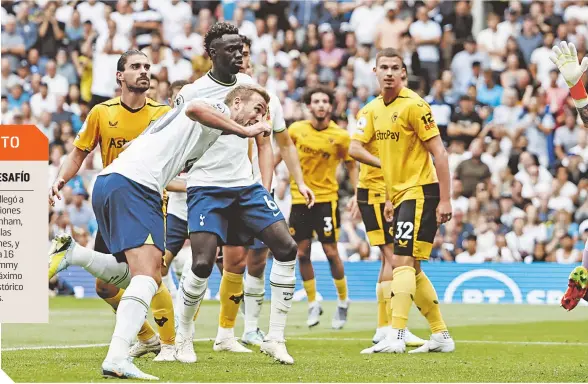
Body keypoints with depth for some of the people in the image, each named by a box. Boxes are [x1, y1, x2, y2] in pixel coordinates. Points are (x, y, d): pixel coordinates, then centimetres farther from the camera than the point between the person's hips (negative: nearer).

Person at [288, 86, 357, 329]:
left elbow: (351, 165, 5)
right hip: (299, 199, 2)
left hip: (326, 197, -2)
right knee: (302, 253, 3)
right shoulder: (296, 130, -2)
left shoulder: (340, 136, -6)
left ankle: (343, 302, 14)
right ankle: (313, 304, 18)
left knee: (331, 252, -5)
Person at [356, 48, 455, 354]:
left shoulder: (414, 105, -14)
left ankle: (395, 337, -20)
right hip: (400, 195, 9)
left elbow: (439, 153, -14)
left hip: (421, 192, -9)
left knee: (402, 263, -16)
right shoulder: (375, 109, 10)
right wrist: (390, 199, 19)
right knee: (411, 269, 11)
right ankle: (441, 335, 18)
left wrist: (445, 200, -17)